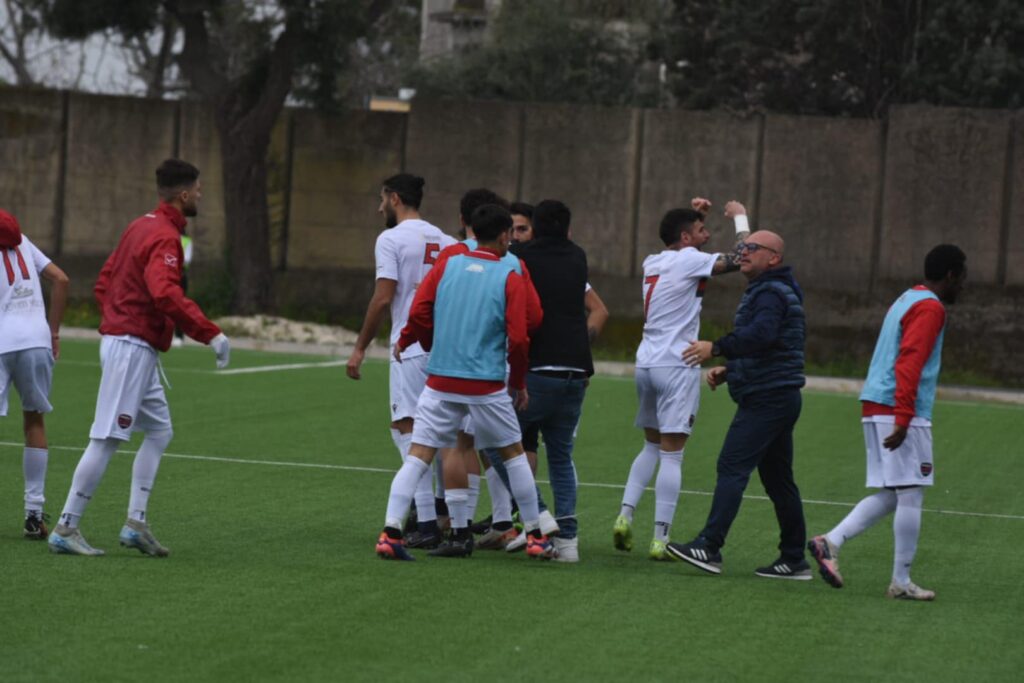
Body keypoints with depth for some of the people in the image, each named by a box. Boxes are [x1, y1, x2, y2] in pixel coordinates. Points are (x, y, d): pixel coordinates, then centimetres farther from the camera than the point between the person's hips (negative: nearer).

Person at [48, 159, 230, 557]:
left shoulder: (142, 226, 15)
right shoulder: (164, 237, -16)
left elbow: (104, 281, 21)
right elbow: (165, 294, -31)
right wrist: (210, 334, -28)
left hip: (128, 344, 10)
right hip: (133, 348, -10)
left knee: (159, 431, 14)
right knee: (107, 440, -8)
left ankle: (136, 522, 10)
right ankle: (66, 529, -5)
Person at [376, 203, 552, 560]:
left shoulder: (447, 266, 5)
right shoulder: (509, 277, -2)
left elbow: (418, 314, -2)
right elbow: (518, 338, -7)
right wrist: (518, 383, 8)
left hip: (440, 382, 2)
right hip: (487, 384, -1)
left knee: (417, 457, 0)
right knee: (513, 454, 16)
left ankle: (391, 531, -15)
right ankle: (535, 537, 21)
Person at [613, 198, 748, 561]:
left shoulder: (653, 263, 13)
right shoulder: (688, 260, -9)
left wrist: (694, 215, 29)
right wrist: (740, 218, 3)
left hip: (647, 363, 8)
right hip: (676, 366, -8)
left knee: (652, 446, 20)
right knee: (671, 454, -5)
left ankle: (625, 514, 5)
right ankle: (660, 538, -8)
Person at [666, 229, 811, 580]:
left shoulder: (770, 294, -12)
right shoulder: (765, 291, 22)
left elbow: (760, 335, -30)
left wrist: (717, 348, -27)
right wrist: (728, 370, 18)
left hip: (766, 399, -11)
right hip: (778, 397, 11)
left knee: (733, 467, -15)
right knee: (777, 478, 12)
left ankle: (709, 547, -22)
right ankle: (794, 559, 15)